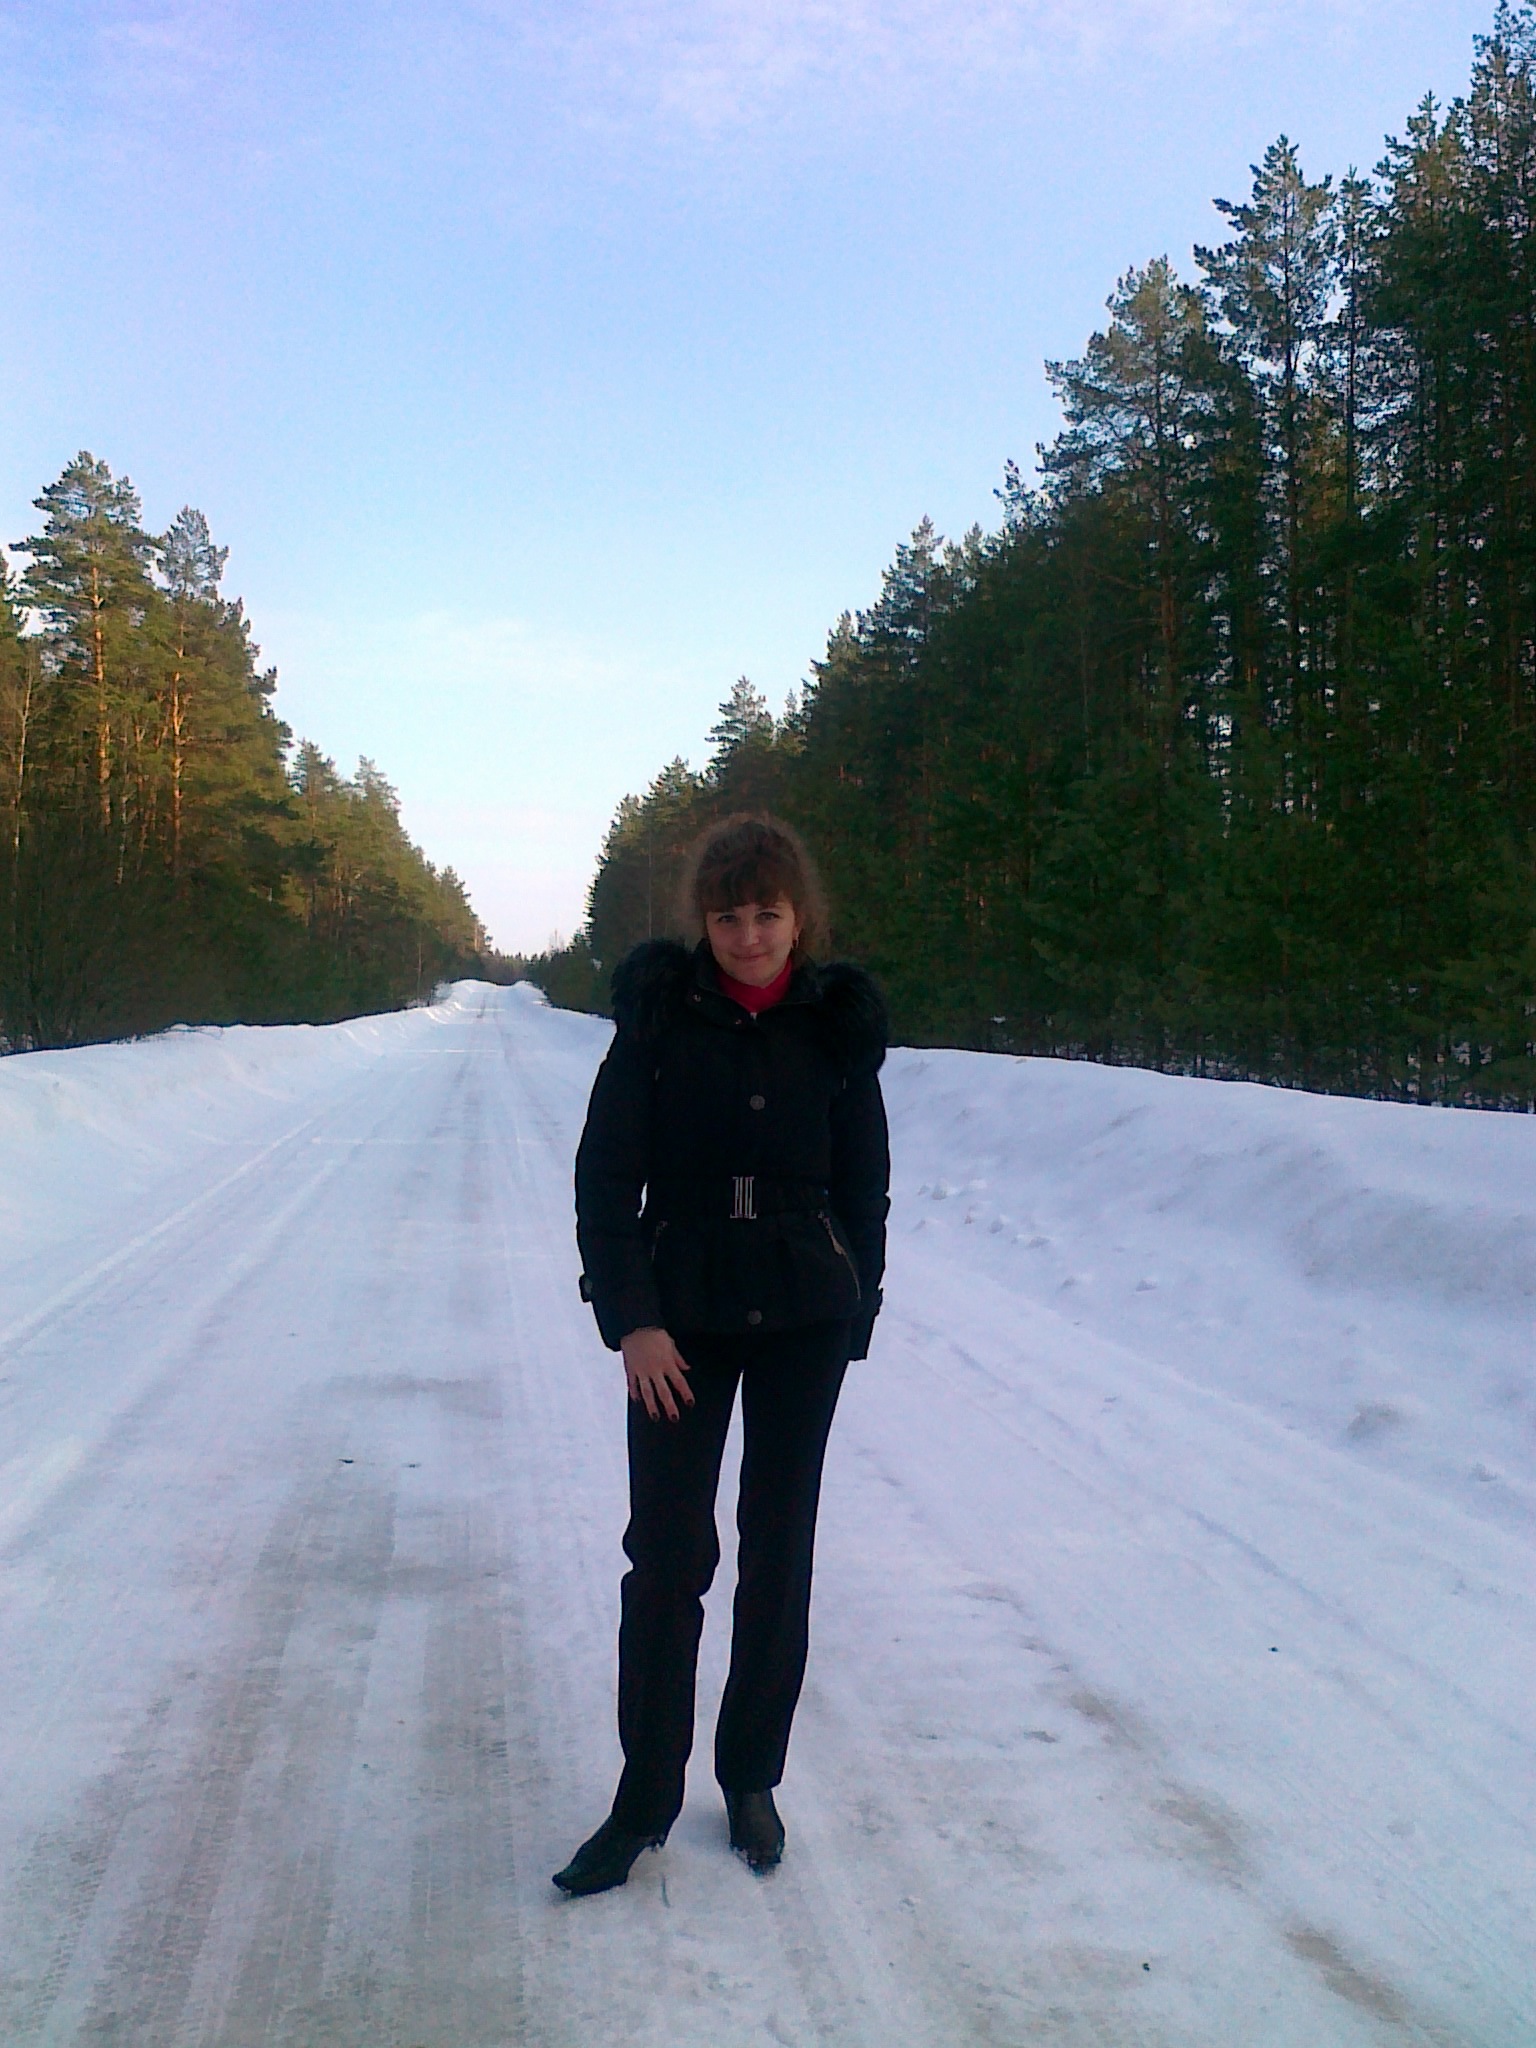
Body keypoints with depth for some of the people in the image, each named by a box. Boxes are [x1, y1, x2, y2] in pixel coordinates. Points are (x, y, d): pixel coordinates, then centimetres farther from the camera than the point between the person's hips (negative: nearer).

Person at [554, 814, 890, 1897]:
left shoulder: (837, 1025, -2)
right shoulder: (660, 1015, -5)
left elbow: (863, 1188, 5)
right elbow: (604, 1179, -5)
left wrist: (851, 1320, 2)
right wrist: (632, 1320, -13)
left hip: (804, 1319, 1)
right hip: (681, 1315, -1)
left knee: (778, 1553, 9)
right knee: (668, 1554, 0)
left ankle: (753, 1777, 26)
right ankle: (645, 1799, 14)